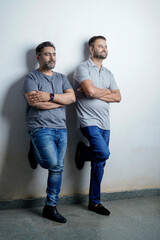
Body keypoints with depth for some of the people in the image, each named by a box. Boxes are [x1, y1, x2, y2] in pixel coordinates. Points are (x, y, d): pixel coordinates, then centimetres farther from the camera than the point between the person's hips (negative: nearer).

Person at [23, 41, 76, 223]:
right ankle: (35, 153, 13)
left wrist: (50, 97, -12)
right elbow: (35, 102, -14)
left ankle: (50, 208, 13)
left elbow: (72, 97, 2)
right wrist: (62, 101, -4)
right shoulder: (31, 78, 2)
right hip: (41, 128, -5)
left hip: (61, 128, 5)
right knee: (53, 163, -22)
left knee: (58, 168, 3)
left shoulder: (61, 78, 19)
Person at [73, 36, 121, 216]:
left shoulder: (108, 73, 18)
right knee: (104, 153, -23)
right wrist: (106, 92, 1)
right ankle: (82, 151, 11)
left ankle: (94, 202, 17)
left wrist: (96, 93, -6)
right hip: (89, 121, -6)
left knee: (100, 163, 6)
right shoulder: (83, 68, -2)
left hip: (104, 123, 6)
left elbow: (118, 97, 7)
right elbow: (91, 91, -19)